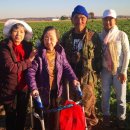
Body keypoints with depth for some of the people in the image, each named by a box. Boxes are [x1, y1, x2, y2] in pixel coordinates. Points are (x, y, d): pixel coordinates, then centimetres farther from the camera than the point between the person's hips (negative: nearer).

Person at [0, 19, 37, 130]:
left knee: (22, 113, 18)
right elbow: (10, 67, -22)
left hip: (24, 87, 4)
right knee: (11, 115, 11)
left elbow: (32, 65, 9)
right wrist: (28, 61, -16)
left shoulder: (28, 46, 1)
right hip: (9, 87, -4)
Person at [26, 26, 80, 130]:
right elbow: (31, 72, -17)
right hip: (42, 91, -3)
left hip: (56, 91, 3)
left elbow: (66, 67, 0)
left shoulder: (60, 52, -3)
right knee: (42, 117, 11)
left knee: (55, 116, 19)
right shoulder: (38, 53, -15)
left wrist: (73, 79, -17)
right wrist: (33, 88, -29)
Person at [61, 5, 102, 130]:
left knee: (87, 101, 1)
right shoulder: (66, 36, 5)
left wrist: (97, 72, -2)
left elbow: (98, 56, 2)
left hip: (87, 76, -3)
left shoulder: (93, 36, -3)